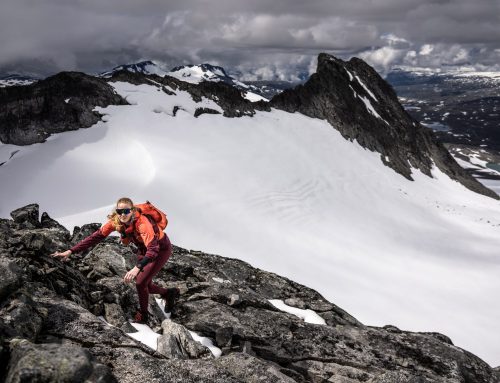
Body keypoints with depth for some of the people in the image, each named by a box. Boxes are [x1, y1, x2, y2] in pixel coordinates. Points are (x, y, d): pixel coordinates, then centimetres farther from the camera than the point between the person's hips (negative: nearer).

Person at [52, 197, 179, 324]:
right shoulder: (115, 222, -19)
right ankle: (170, 293, 38)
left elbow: (153, 249, -48)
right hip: (144, 250, 7)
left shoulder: (142, 223, -38)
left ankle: (143, 315, 14)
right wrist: (71, 251, -27)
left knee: (141, 283, -12)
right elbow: (96, 237, -19)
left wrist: (137, 268, -62)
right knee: (144, 285, 11)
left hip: (161, 249, -7)